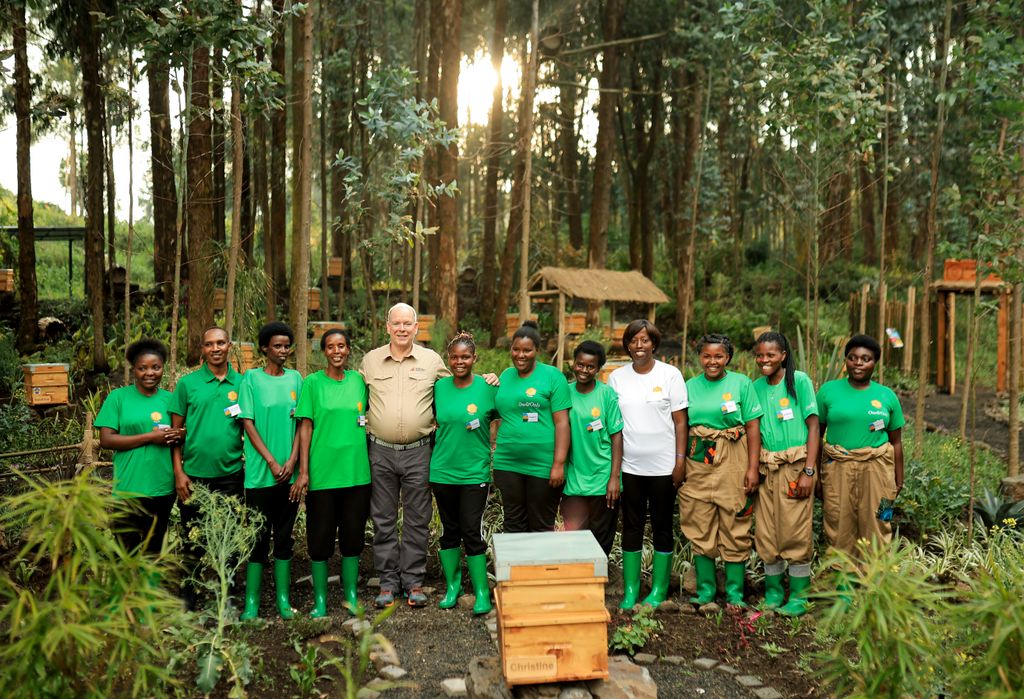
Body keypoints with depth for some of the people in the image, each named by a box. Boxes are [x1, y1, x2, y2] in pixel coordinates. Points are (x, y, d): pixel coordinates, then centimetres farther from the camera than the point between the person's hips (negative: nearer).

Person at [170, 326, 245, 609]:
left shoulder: (242, 383, 4)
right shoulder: (187, 383, 1)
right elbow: (176, 429, 2)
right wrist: (178, 471, -5)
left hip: (230, 473, 1)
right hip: (194, 475, -1)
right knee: (193, 542, 7)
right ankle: (187, 601, 21)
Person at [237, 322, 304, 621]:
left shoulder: (295, 378, 8)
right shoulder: (251, 378, -1)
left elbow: (301, 422, 6)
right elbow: (248, 423, -4)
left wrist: (292, 460, -6)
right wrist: (272, 462, -11)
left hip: (289, 471, 3)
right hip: (261, 472, -3)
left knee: (284, 535, 9)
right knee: (259, 535, 1)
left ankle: (283, 598, 16)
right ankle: (251, 602, 10)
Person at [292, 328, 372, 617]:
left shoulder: (358, 380, 7)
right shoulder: (312, 383, -1)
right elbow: (305, 427, -4)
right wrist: (303, 471, -9)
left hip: (356, 471, 3)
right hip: (322, 472, -3)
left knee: (353, 534, 10)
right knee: (320, 536, 4)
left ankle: (351, 595, 23)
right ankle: (320, 599, 18)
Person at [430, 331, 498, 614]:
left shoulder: (487, 387, -6)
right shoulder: (439, 387, 1)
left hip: (475, 472, -3)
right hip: (443, 471, 3)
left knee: (472, 532, -2)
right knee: (450, 531, 13)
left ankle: (482, 592, 11)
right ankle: (452, 585, 29)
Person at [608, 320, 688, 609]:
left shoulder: (670, 375, -2)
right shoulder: (617, 377, 4)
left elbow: (680, 421, -2)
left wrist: (680, 461, -7)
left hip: (663, 466, -2)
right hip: (629, 466, 2)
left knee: (662, 526, 9)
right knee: (631, 527, 8)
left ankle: (659, 588, 21)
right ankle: (630, 589, 17)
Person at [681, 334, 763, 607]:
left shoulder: (741, 383, 2)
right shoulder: (690, 386, 10)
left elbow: (753, 427, -2)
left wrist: (753, 468, -8)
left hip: (733, 463, -2)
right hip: (697, 463, 3)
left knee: (735, 528, 2)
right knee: (700, 529, 5)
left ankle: (735, 593, 13)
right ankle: (705, 590, 17)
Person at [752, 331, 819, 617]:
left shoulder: (799, 381, -5)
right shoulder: (756, 387, 9)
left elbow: (813, 426, -6)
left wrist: (808, 472, -12)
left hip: (795, 466, -4)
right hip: (766, 467, 5)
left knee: (795, 533, -3)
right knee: (766, 534, 7)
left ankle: (798, 598, 10)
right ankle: (773, 593, 20)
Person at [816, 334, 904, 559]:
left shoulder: (887, 395, 6)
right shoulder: (829, 390, 2)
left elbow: (896, 442, 10)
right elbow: (816, 433, 3)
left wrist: (899, 480, 8)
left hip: (876, 469, 1)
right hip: (838, 469, -1)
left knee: (876, 529, 3)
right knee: (839, 531, 3)